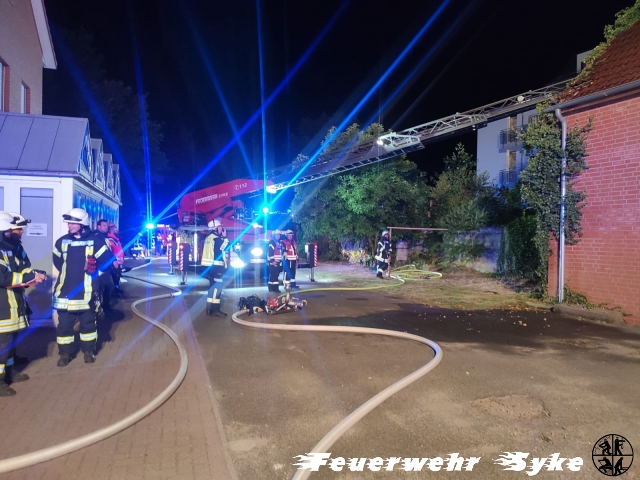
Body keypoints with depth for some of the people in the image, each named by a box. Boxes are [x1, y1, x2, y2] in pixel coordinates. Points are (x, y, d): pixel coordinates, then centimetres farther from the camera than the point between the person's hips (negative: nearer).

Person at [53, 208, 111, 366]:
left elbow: (107, 260, -4)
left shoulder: (95, 241, -7)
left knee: (88, 322, 12)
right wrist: (69, 271, 8)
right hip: (65, 291, 2)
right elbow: (58, 262, 17)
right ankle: (65, 353, 22)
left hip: (87, 292, -2)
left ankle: (88, 351, 27)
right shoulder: (62, 241, 4)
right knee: (64, 324, 7)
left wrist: (94, 267, -11)